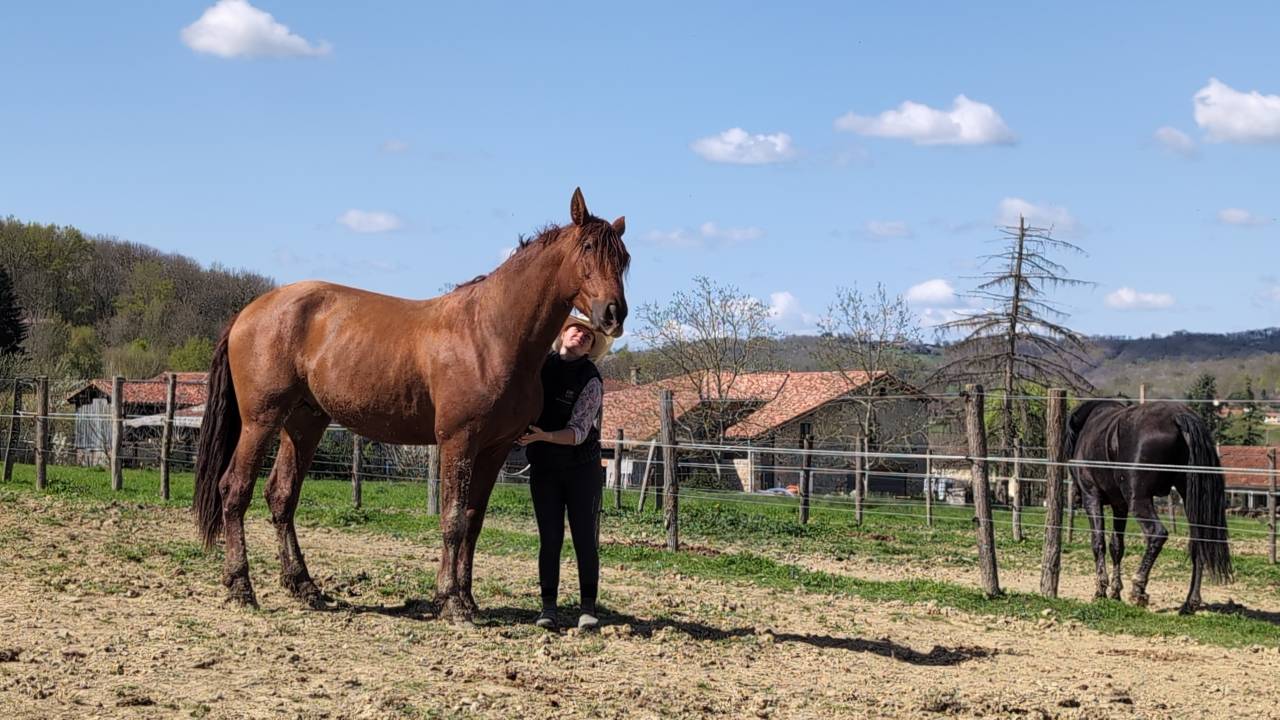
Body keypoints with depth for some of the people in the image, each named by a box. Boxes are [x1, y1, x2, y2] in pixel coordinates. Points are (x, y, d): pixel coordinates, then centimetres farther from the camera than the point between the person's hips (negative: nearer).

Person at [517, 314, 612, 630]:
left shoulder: (591, 381, -12)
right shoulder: (539, 364, -1)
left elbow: (578, 432, -19)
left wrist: (544, 436, -35)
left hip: (582, 467, -3)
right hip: (543, 467, 3)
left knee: (585, 537, -2)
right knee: (549, 537, 2)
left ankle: (589, 607, 4)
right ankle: (548, 606, 5)